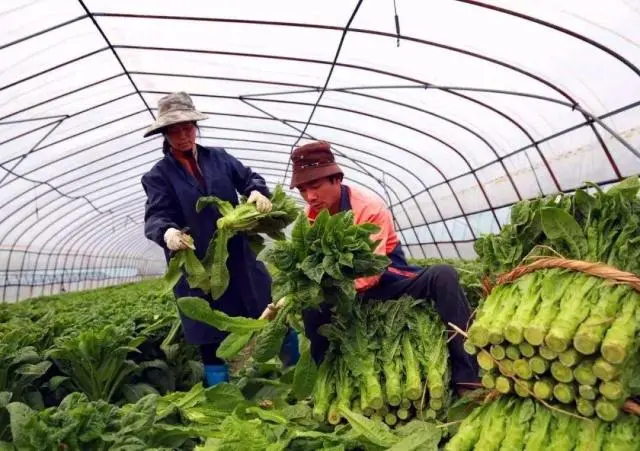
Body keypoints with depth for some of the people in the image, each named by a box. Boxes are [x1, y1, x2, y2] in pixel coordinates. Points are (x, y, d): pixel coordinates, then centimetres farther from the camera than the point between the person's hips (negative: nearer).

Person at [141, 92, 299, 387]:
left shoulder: (219, 157, 10)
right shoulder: (159, 175, 1)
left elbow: (247, 177, 6)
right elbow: (155, 216, -10)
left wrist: (258, 191, -19)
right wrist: (167, 232, -35)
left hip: (240, 258, 3)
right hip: (197, 268, -2)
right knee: (211, 337, 7)